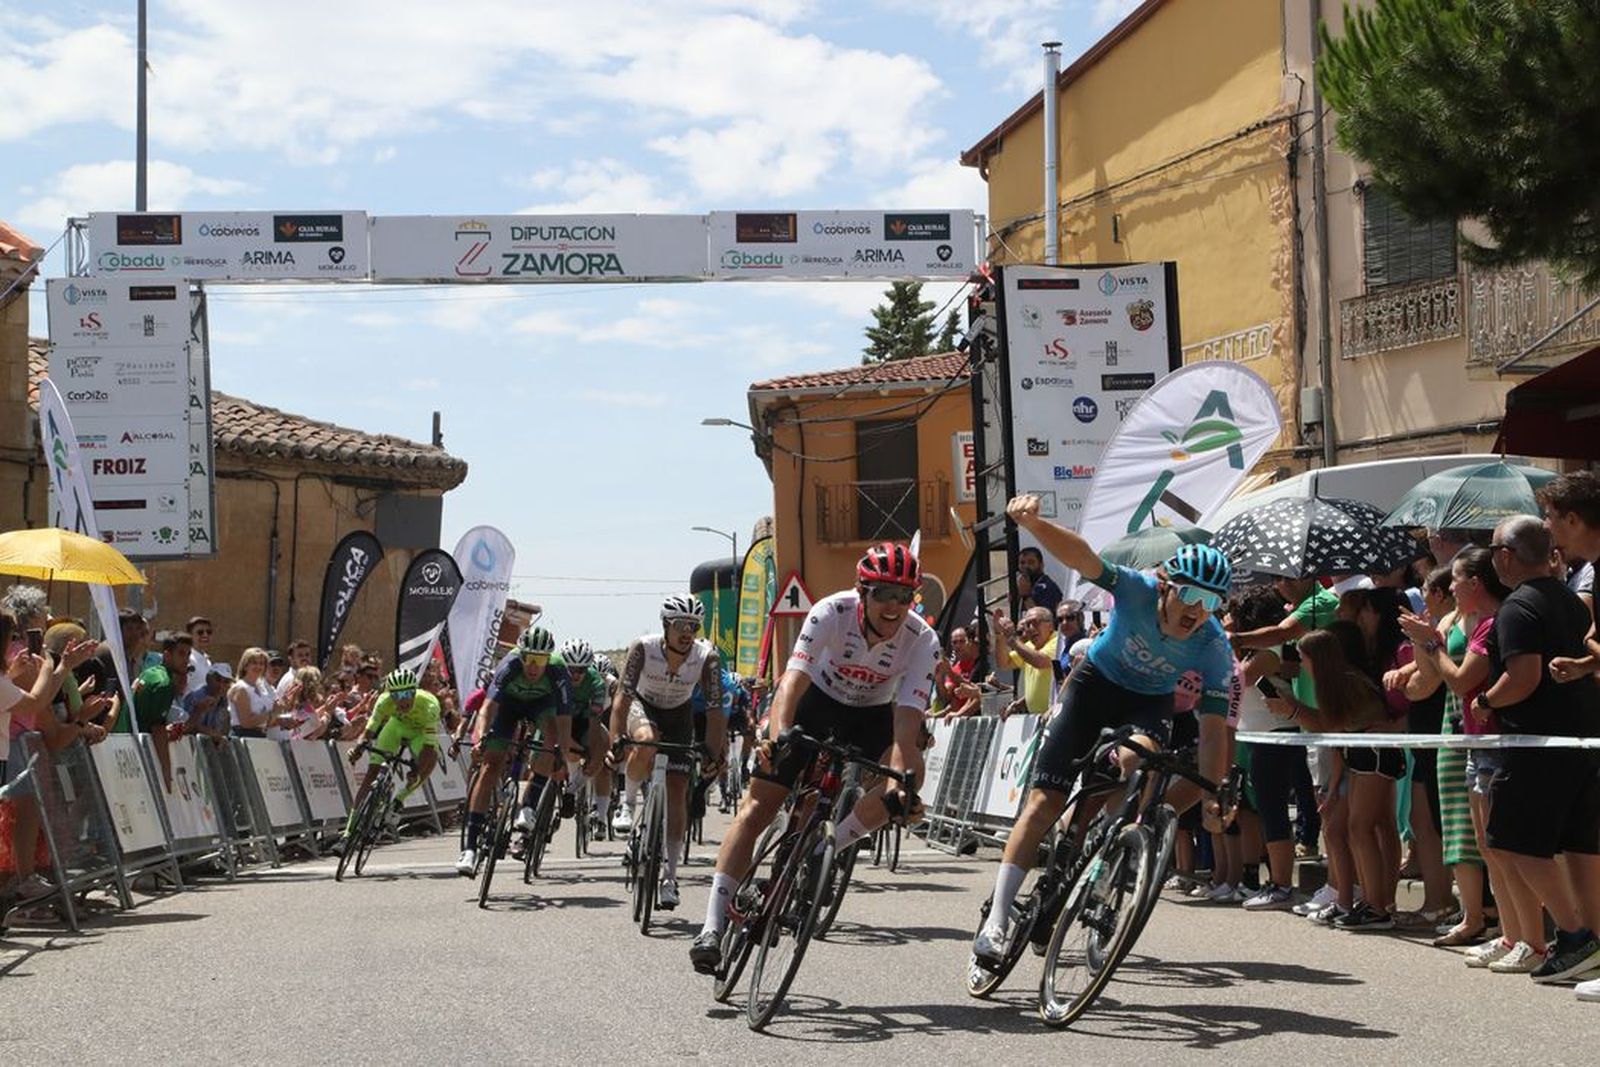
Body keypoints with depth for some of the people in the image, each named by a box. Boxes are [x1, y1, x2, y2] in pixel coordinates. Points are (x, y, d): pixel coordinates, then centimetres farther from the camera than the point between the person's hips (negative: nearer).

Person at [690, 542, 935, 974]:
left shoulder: (922, 641, -26)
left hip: (871, 717, 1)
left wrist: (900, 782, -50)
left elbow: (906, 719, -34)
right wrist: (777, 736, -58)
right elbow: (793, 679, -40)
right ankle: (713, 926, -12)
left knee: (910, 769, -30)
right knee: (758, 806, -12)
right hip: (817, 701, -1)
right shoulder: (832, 612, -29)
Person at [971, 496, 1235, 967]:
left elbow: (1213, 727, -24)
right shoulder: (1138, 590, -30)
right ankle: (996, 920, -7)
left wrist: (1212, 797, -31)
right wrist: (1034, 523, -64)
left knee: (1132, 758, -34)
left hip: (1150, 702, 0)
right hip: (1098, 681, 0)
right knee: (1045, 799, -9)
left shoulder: (1214, 649, -26)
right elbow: (1082, 557, -45)